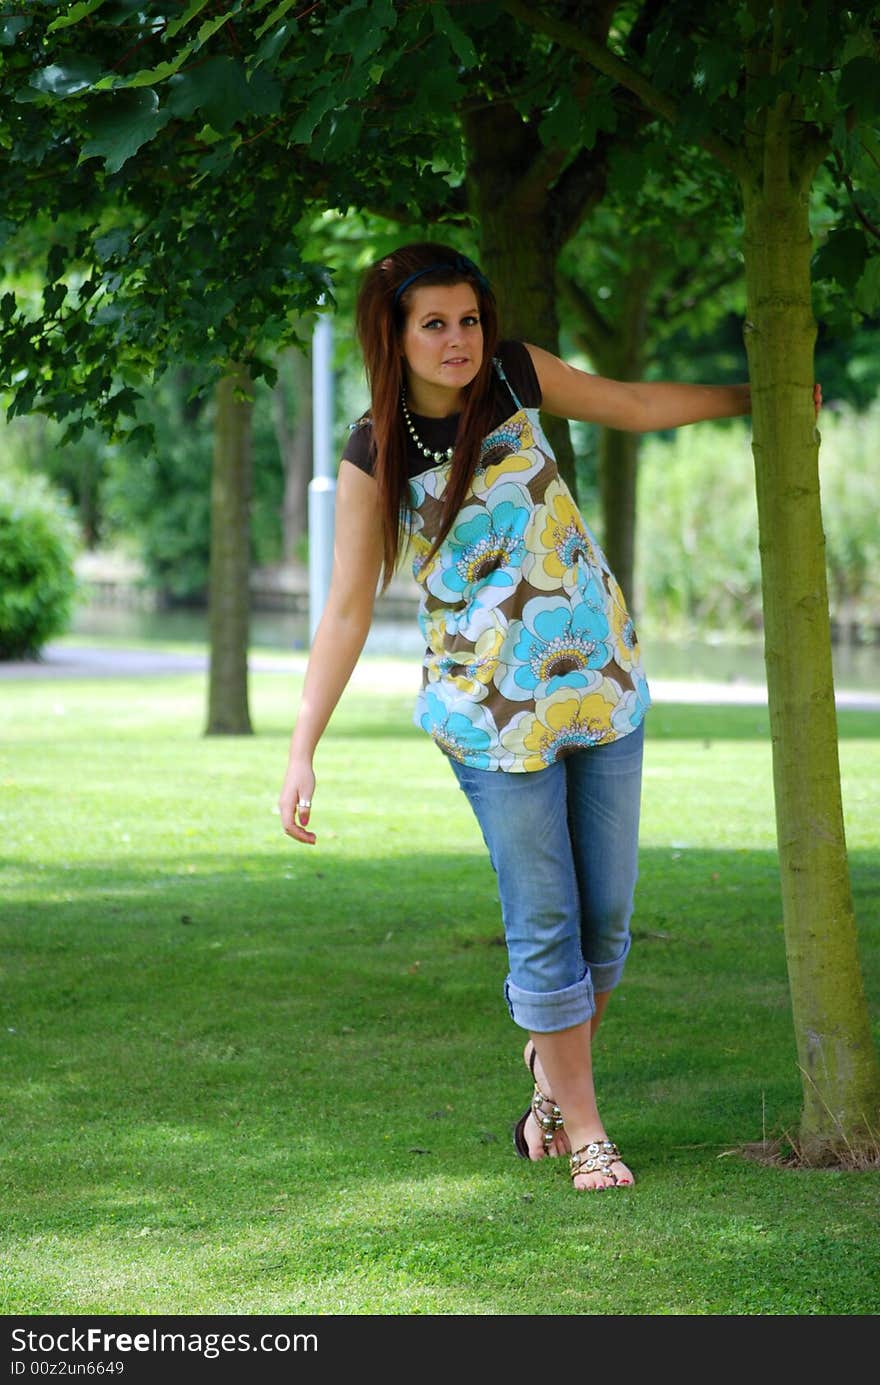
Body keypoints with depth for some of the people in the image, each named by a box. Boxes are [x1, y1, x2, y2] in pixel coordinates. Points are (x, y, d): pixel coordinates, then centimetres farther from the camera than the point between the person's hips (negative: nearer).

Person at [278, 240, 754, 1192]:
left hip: (602, 677, 4)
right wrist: (300, 754, -11)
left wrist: (757, 396, 26)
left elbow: (634, 407, 18)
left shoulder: (514, 375, 1)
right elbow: (348, 606, -7)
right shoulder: (374, 456, -8)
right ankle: (583, 1130, 8)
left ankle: (551, 1085, 27)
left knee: (606, 915, 6)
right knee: (544, 925, -4)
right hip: (492, 710, -4)